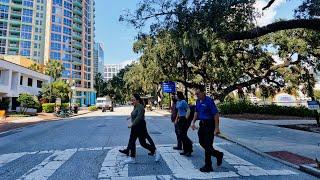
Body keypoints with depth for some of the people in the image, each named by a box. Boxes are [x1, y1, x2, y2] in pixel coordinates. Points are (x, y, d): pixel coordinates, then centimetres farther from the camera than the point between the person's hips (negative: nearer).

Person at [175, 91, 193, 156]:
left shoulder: (183, 102, -15)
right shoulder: (178, 102, 13)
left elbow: (188, 110, -17)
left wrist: (186, 119, -18)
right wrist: (177, 118, 19)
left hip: (184, 119, -9)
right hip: (180, 119, 9)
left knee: (183, 135, -6)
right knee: (181, 135, 11)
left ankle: (189, 150, 7)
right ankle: (185, 150, 21)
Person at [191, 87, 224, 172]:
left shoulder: (209, 101, -18)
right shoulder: (198, 101, 7)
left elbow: (216, 114, -19)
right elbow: (196, 112, 18)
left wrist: (216, 128, -20)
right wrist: (193, 122, 9)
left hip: (210, 124, -8)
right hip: (202, 124, 9)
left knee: (207, 145, -3)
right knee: (202, 142, 13)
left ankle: (208, 166, 18)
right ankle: (218, 154, 33)